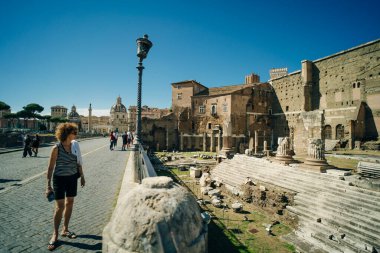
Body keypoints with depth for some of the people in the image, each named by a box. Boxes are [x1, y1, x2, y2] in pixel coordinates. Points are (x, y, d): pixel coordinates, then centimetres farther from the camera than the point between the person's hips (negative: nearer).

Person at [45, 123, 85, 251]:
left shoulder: (74, 146, 0)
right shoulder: (57, 148, -13)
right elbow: (51, 167, -9)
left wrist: (82, 176, 11)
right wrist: (48, 185, -10)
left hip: (72, 178, 5)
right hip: (60, 178, -4)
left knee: (69, 203, 13)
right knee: (60, 206, 1)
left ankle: (65, 229, 31)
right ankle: (55, 234, 20)